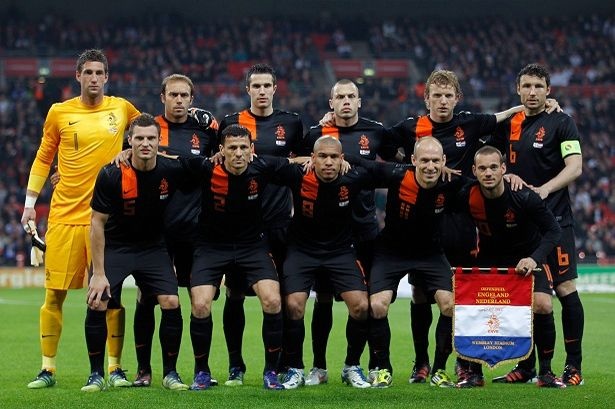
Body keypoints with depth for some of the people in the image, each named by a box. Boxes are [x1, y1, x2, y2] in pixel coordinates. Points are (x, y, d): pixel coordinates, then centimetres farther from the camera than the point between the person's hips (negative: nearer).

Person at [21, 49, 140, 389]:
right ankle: (47, 369, 8)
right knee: (54, 293, 0)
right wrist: (30, 202, 8)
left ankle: (114, 368, 8)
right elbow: (43, 159, 11)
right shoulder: (59, 112, 3)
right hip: (64, 214, 0)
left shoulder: (121, 108, 4)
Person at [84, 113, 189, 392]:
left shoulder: (172, 171, -15)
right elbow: (97, 223, -15)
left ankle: (170, 373, 2)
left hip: (153, 247, 2)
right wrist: (98, 273, -17)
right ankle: (96, 374, 0)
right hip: (114, 246, -2)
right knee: (97, 304, -17)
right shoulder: (111, 175, -21)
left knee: (171, 302, -14)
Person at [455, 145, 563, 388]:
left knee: (542, 305, -23)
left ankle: (545, 372, -6)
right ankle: (475, 373, 0)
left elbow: (553, 230, -20)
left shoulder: (524, 197, -26)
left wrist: (534, 259, -33)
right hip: (490, 259, 2)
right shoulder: (469, 198, -20)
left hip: (527, 257, -2)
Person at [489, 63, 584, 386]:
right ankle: (526, 367, 13)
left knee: (565, 289, -7)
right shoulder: (509, 124, 10)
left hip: (554, 220, -5)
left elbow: (574, 167, -11)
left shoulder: (561, 123, -2)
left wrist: (544, 189, -24)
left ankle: (574, 366, -1)